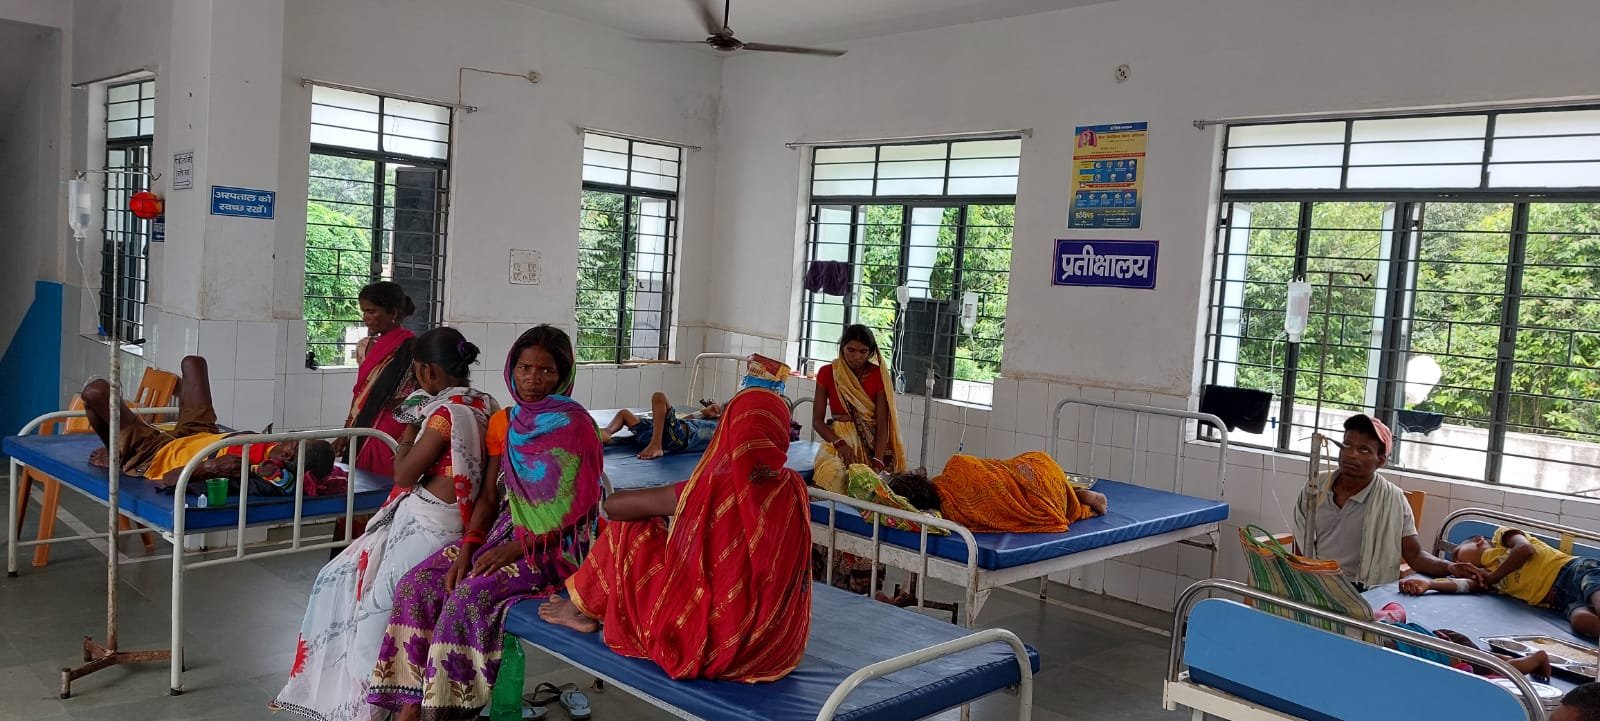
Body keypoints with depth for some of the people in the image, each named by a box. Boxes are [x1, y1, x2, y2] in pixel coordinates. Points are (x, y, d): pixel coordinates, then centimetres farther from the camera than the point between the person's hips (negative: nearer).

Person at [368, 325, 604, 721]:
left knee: (470, 595, -28)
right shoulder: (503, 423, 8)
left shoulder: (575, 426, -11)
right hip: (505, 530, 7)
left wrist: (517, 548, -19)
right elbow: (490, 495, 9)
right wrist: (467, 548, -7)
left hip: (555, 545, -6)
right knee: (418, 584, -12)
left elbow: (580, 509, -14)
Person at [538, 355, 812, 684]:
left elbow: (614, 505, -8)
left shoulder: (712, 487, -17)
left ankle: (582, 609, 28)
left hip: (711, 646, -5)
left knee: (630, 528, 8)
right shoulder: (794, 488, -3)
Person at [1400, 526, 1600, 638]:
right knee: (1581, 621, -31)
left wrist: (1492, 577, 4)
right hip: (1565, 600, 5)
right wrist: (1429, 583, -9)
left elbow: (1525, 549, -6)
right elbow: (1469, 585, 5)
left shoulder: (1502, 535, 13)